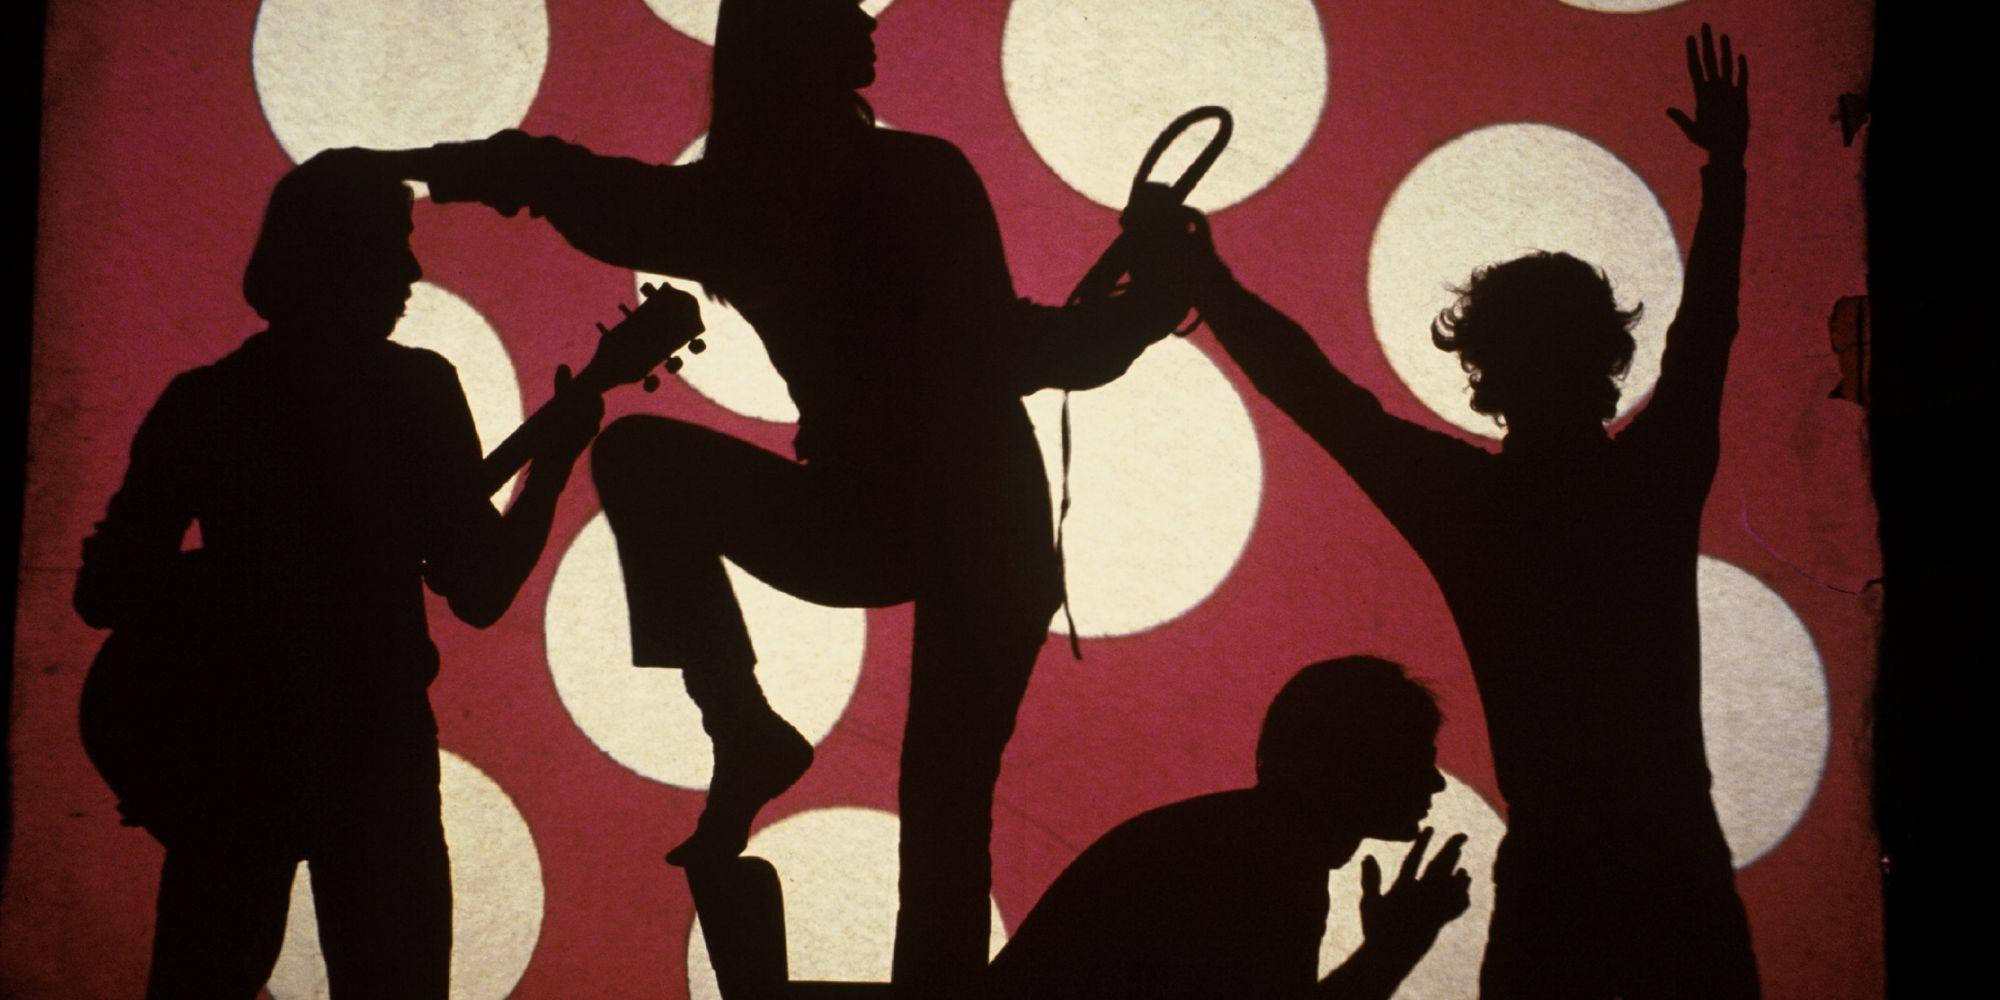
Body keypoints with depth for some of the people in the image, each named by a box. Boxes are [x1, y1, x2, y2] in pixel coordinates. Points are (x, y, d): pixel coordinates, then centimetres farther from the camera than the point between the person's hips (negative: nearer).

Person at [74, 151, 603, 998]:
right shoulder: (415, 392, -8)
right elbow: (479, 592, -8)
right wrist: (557, 458, 3)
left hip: (223, 757, 3)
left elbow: (105, 592, 3)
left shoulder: (200, 400, 2)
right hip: (372, 757, -3)